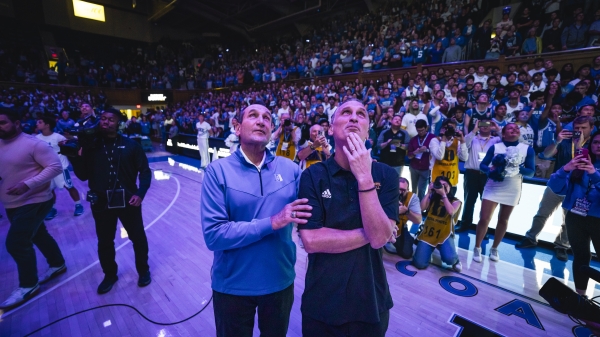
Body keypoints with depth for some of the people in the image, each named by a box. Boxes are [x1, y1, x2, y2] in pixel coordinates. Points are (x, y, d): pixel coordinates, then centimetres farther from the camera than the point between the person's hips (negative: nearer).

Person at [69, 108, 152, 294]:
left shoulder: (130, 145, -3)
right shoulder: (90, 146, 2)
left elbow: (145, 171, -3)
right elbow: (83, 176, 1)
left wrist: (140, 193, -13)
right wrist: (75, 157, -14)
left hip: (128, 200, -2)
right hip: (101, 202, 2)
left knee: (138, 237, 11)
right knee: (105, 242, 16)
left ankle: (143, 270, 34)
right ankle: (110, 275, 39)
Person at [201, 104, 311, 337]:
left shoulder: (290, 169, -7)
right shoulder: (218, 171, -14)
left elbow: (307, 214, -1)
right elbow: (213, 235, -20)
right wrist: (271, 223, -25)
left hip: (280, 281, 3)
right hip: (233, 286, -2)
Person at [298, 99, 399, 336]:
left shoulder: (386, 175, -8)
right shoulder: (313, 175, -12)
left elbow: (379, 238, -18)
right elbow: (311, 241, -19)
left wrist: (365, 177, -25)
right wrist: (368, 234, -15)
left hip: (370, 301, 2)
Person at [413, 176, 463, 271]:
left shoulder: (455, 201, 1)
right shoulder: (432, 198, 4)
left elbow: (451, 211, -21)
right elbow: (422, 208, -10)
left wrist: (443, 194, -19)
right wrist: (429, 192, -10)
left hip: (445, 235, -1)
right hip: (428, 233, 1)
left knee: (449, 258, -31)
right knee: (419, 264, -10)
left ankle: (455, 260, 10)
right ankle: (430, 248, 24)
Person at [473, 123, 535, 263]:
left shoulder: (528, 149, 0)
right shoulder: (495, 147, -2)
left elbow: (531, 172, -2)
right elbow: (482, 165, -2)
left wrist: (517, 168, -21)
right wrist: (490, 170, -23)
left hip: (512, 191, 2)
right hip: (492, 188, -2)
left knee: (503, 220, 12)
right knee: (484, 219, -6)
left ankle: (494, 249, 28)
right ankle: (477, 248, 10)